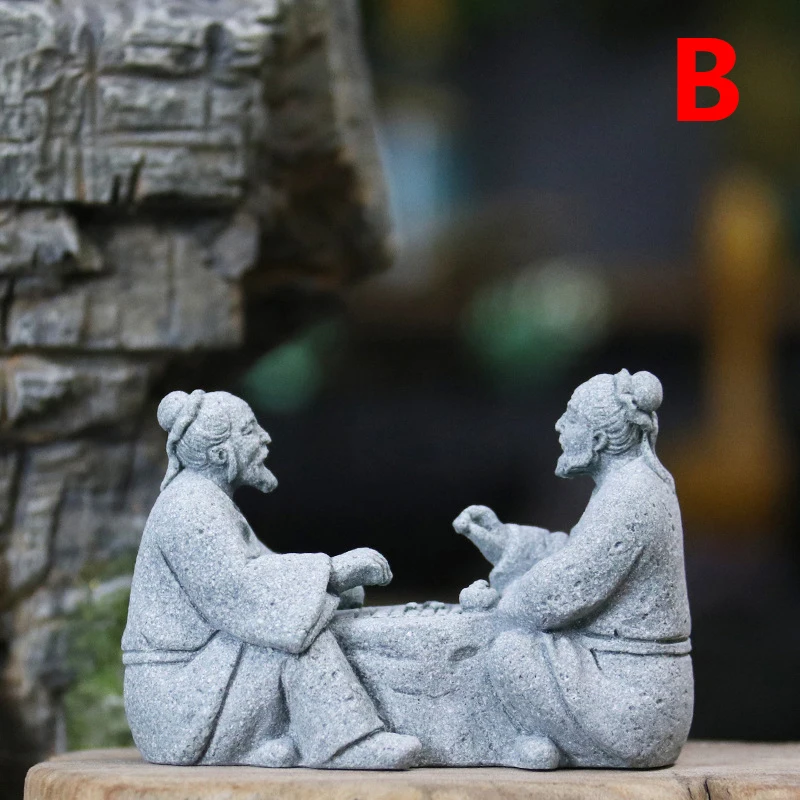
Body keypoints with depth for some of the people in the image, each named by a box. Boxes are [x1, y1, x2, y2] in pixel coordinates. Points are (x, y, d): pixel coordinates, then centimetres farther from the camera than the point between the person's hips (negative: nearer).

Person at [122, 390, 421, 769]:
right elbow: (236, 588, -25)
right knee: (296, 631, -20)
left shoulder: (209, 501, 17)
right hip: (178, 693, -11)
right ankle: (345, 743, -22)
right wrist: (333, 570, -22)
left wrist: (339, 580, 3)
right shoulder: (190, 507, -15)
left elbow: (262, 569, 19)